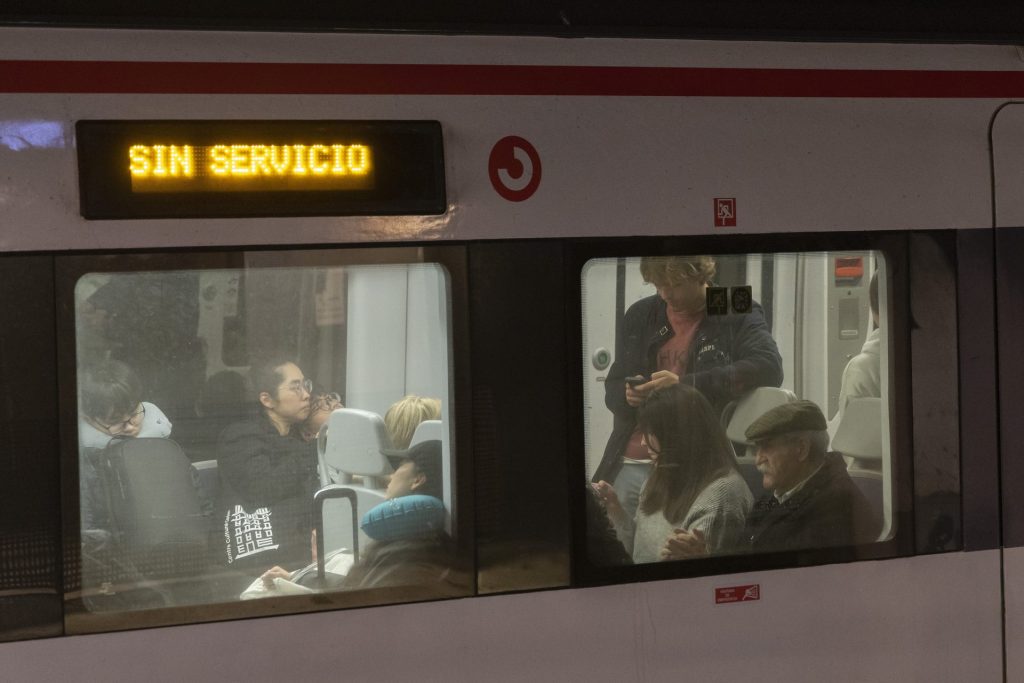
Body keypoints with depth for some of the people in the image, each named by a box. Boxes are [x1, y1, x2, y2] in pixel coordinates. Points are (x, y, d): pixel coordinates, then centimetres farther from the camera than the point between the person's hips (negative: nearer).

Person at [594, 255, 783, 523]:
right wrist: (628, 396, -5)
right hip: (631, 466, 4)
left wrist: (686, 384, -21)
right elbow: (612, 389, 21)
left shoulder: (738, 316, 2)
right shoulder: (640, 315, 15)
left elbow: (769, 367, -16)